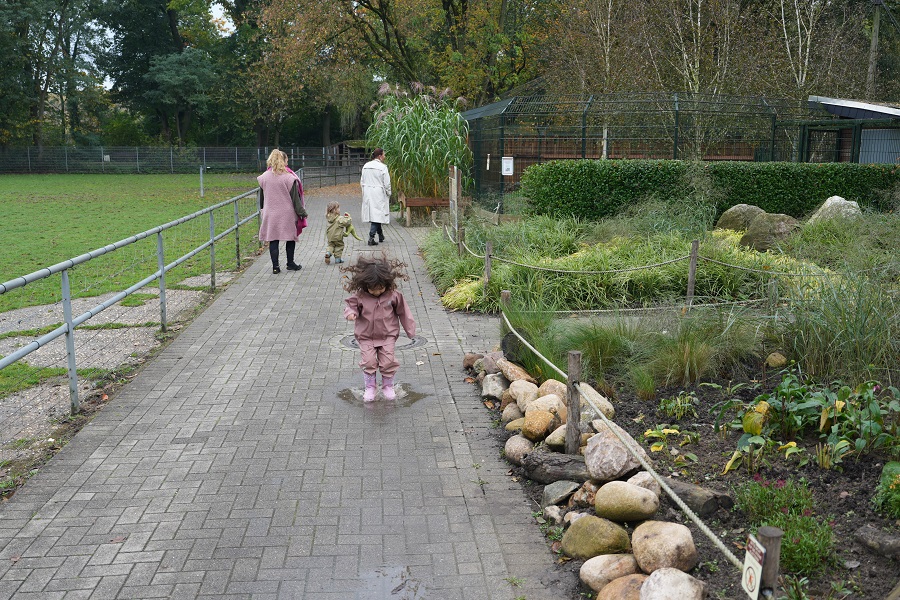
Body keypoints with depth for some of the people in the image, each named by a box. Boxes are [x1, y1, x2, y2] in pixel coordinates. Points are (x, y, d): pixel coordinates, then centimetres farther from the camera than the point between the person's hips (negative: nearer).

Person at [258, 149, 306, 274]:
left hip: (270, 214, 3)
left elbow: (261, 198, 11)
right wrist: (302, 212, -1)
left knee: (273, 240, 5)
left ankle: (275, 266, 2)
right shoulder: (289, 177, -10)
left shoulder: (264, 177, 2)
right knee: (290, 238, 12)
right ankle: (290, 263, 19)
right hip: (287, 214, -2)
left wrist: (262, 211, 24)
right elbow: (295, 198, -8)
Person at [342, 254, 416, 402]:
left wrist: (410, 330, 3)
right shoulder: (360, 296, -14)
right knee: (368, 361, -5)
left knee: (388, 361, -1)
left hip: (388, 335, 0)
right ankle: (370, 387, 16)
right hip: (366, 336, 0)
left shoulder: (393, 295, -12)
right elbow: (351, 305, -1)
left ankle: (388, 386, 22)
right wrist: (351, 313, -27)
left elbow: (403, 312, -1)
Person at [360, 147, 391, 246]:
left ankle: (380, 235, 29)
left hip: (368, 194, 6)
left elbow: (362, 182, 11)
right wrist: (388, 194, 3)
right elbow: (387, 184, -10)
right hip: (378, 194, -6)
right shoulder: (382, 167, -12)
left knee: (374, 214, 16)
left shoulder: (365, 166, 6)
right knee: (376, 215, -3)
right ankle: (371, 238, -10)